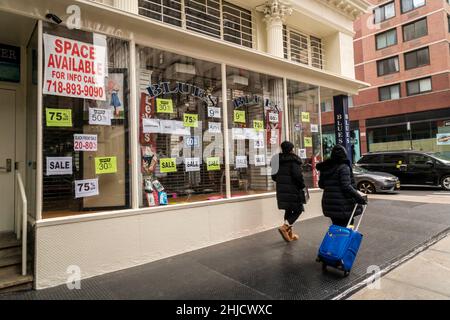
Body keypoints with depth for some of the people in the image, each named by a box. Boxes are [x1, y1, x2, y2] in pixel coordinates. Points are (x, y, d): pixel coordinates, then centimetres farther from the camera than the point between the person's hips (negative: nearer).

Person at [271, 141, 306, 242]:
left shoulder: (277, 159, 12)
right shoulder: (294, 159, -9)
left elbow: (274, 176, 16)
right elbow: (297, 174, -19)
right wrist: (302, 185, -6)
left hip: (281, 189, 8)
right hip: (292, 189, -7)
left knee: (288, 210, 16)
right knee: (298, 209, 2)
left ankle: (290, 234, 21)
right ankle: (285, 227, -15)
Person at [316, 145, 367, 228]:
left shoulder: (325, 168, 7)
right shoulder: (344, 167, -12)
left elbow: (321, 185, 13)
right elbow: (346, 186, -21)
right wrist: (359, 197, -19)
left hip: (329, 204, 6)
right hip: (343, 205, -6)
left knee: (336, 225, 17)